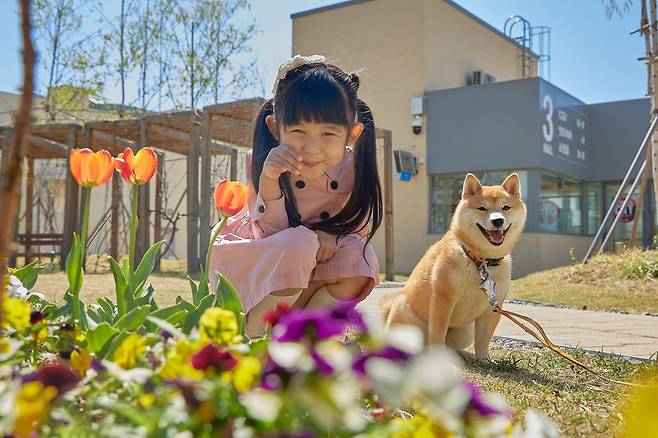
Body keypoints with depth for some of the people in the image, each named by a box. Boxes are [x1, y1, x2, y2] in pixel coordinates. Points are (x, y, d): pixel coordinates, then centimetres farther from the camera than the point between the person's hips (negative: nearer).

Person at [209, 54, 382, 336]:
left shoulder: (354, 169, -17)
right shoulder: (264, 162, -23)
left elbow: (359, 227, -7)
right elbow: (270, 234, -25)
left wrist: (331, 235, -30)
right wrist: (269, 181, -42)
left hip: (312, 265, 4)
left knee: (360, 258, -23)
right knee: (299, 244, -35)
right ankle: (257, 329, -15)